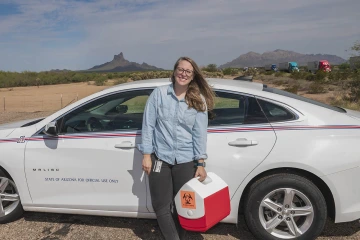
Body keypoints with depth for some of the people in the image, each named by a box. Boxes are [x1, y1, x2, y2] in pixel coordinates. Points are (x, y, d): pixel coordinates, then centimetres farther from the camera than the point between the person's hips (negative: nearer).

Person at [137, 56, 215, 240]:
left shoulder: (199, 101, 0)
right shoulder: (159, 94, -4)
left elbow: (200, 133, -1)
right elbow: (148, 125, -2)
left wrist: (200, 163, -4)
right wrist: (146, 154, -5)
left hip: (186, 161, 1)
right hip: (160, 158, 0)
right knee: (161, 206, 7)